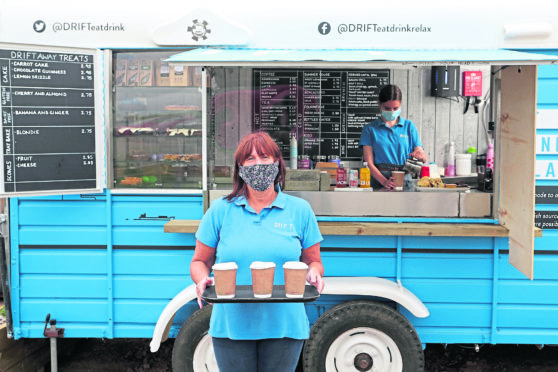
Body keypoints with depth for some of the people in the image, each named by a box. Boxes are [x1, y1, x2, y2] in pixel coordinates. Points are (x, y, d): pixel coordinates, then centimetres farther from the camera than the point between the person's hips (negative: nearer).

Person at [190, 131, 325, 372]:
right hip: (231, 325, 0)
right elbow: (200, 262, 9)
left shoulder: (300, 210, 5)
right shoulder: (220, 210, 4)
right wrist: (203, 280, -13)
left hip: (284, 325, 0)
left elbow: (313, 262, 11)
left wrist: (314, 275, -12)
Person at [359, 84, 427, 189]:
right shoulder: (370, 129, 8)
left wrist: (420, 155, -11)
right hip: (379, 178, -1)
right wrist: (384, 181, -15)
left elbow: (424, 158, 14)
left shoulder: (409, 126, 15)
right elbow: (369, 163, 0)